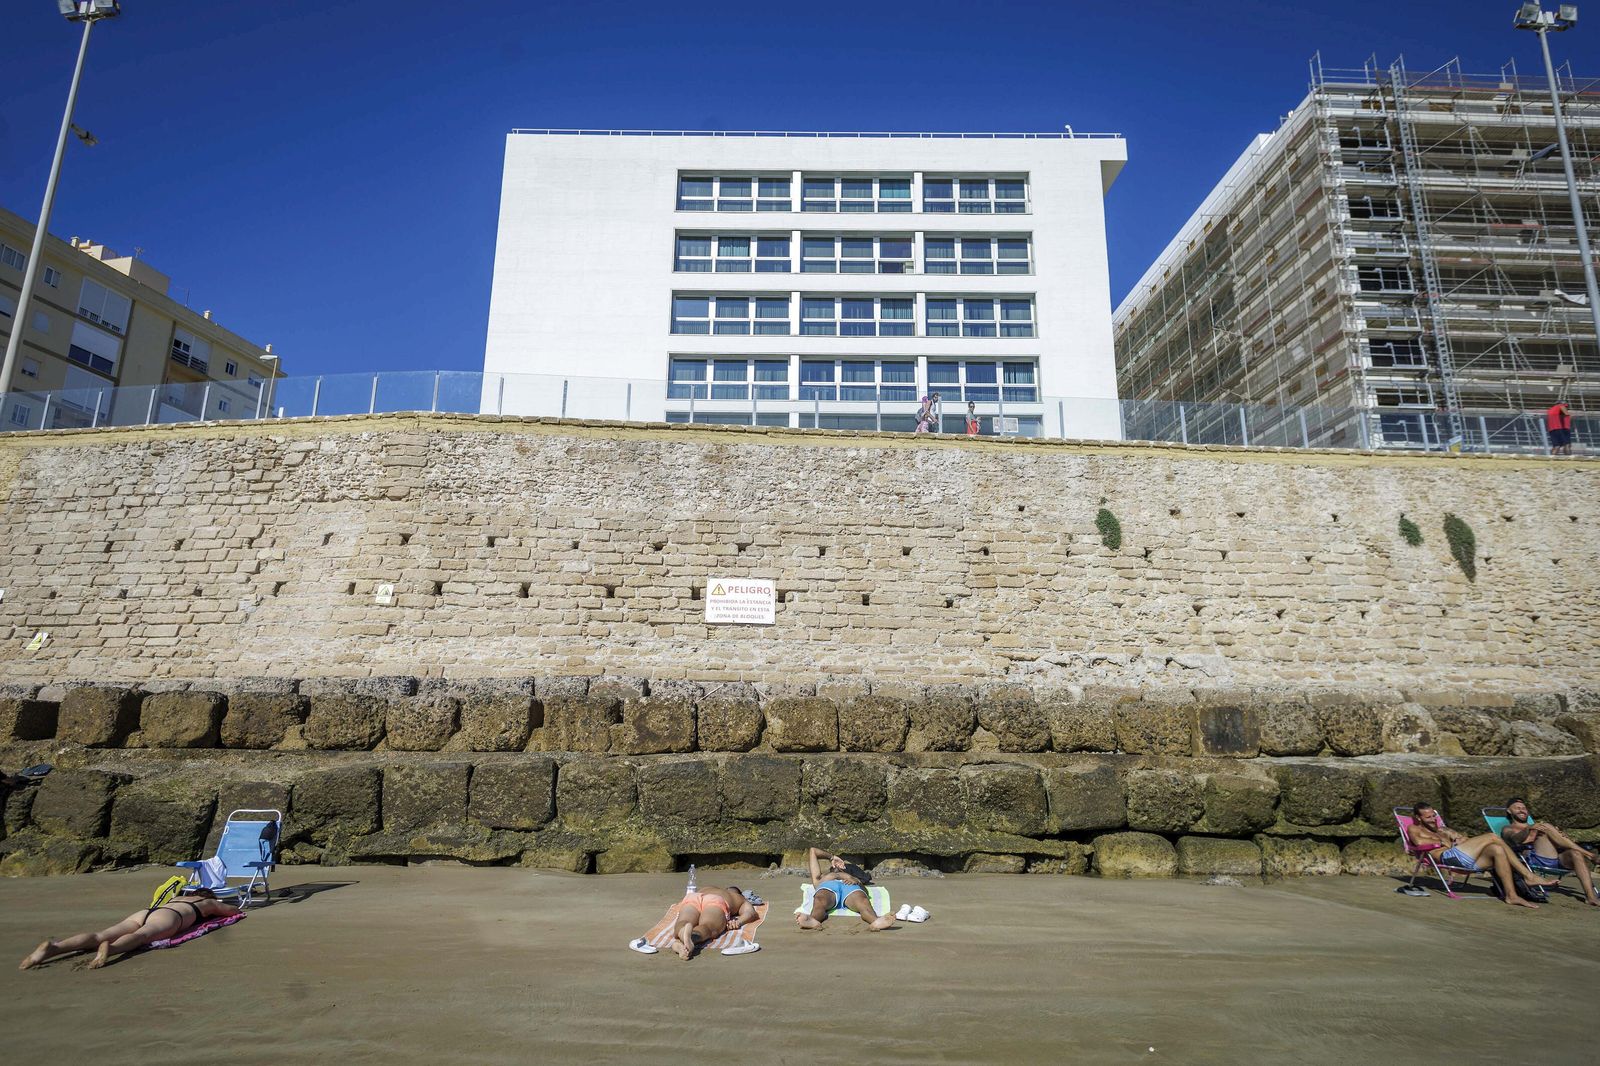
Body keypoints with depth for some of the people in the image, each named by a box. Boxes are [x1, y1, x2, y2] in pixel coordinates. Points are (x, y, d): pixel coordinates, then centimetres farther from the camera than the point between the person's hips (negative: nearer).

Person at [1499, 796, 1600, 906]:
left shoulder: (1537, 826, 37)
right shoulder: (1508, 829, 22)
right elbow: (1516, 839, -4)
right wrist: (1529, 829, -23)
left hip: (1556, 858, 5)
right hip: (1534, 859, -5)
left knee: (1575, 853, -26)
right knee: (1546, 827, -22)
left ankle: (1590, 897, -36)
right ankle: (1588, 854, -21)